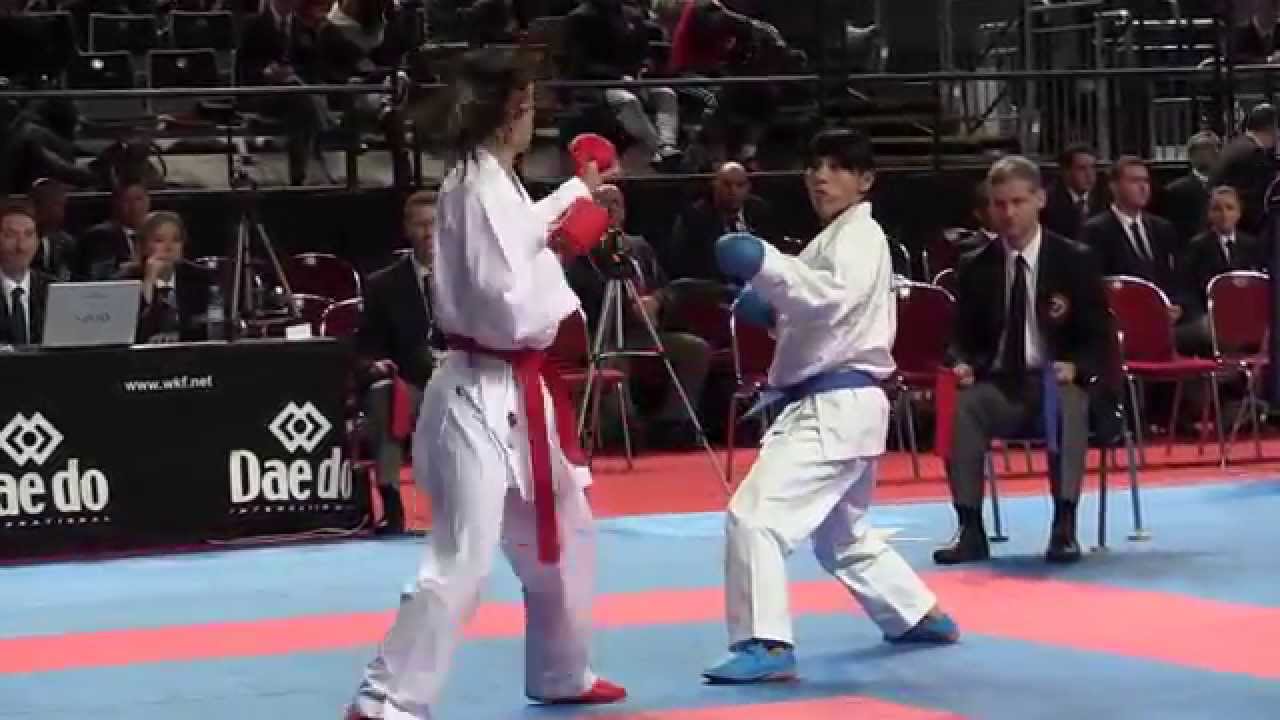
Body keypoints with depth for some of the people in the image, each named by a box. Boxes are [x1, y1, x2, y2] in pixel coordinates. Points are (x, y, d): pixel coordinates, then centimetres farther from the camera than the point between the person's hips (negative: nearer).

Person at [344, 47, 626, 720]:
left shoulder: (489, 180, 9)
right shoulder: (481, 190, -20)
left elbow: (521, 234, 33)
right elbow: (513, 310, -25)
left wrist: (579, 190, 41)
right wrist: (564, 302, -6)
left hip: (513, 391, 11)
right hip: (483, 395, -11)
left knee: (563, 533, 23)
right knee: (461, 559, -14)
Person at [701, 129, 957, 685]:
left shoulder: (860, 236, -10)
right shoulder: (837, 238, 20)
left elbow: (833, 299, -29)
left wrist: (764, 265, -40)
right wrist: (773, 313, 11)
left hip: (835, 407, -11)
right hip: (836, 404, 11)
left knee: (754, 515, -20)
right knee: (843, 536, 25)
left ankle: (767, 646, -22)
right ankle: (920, 616, 39)